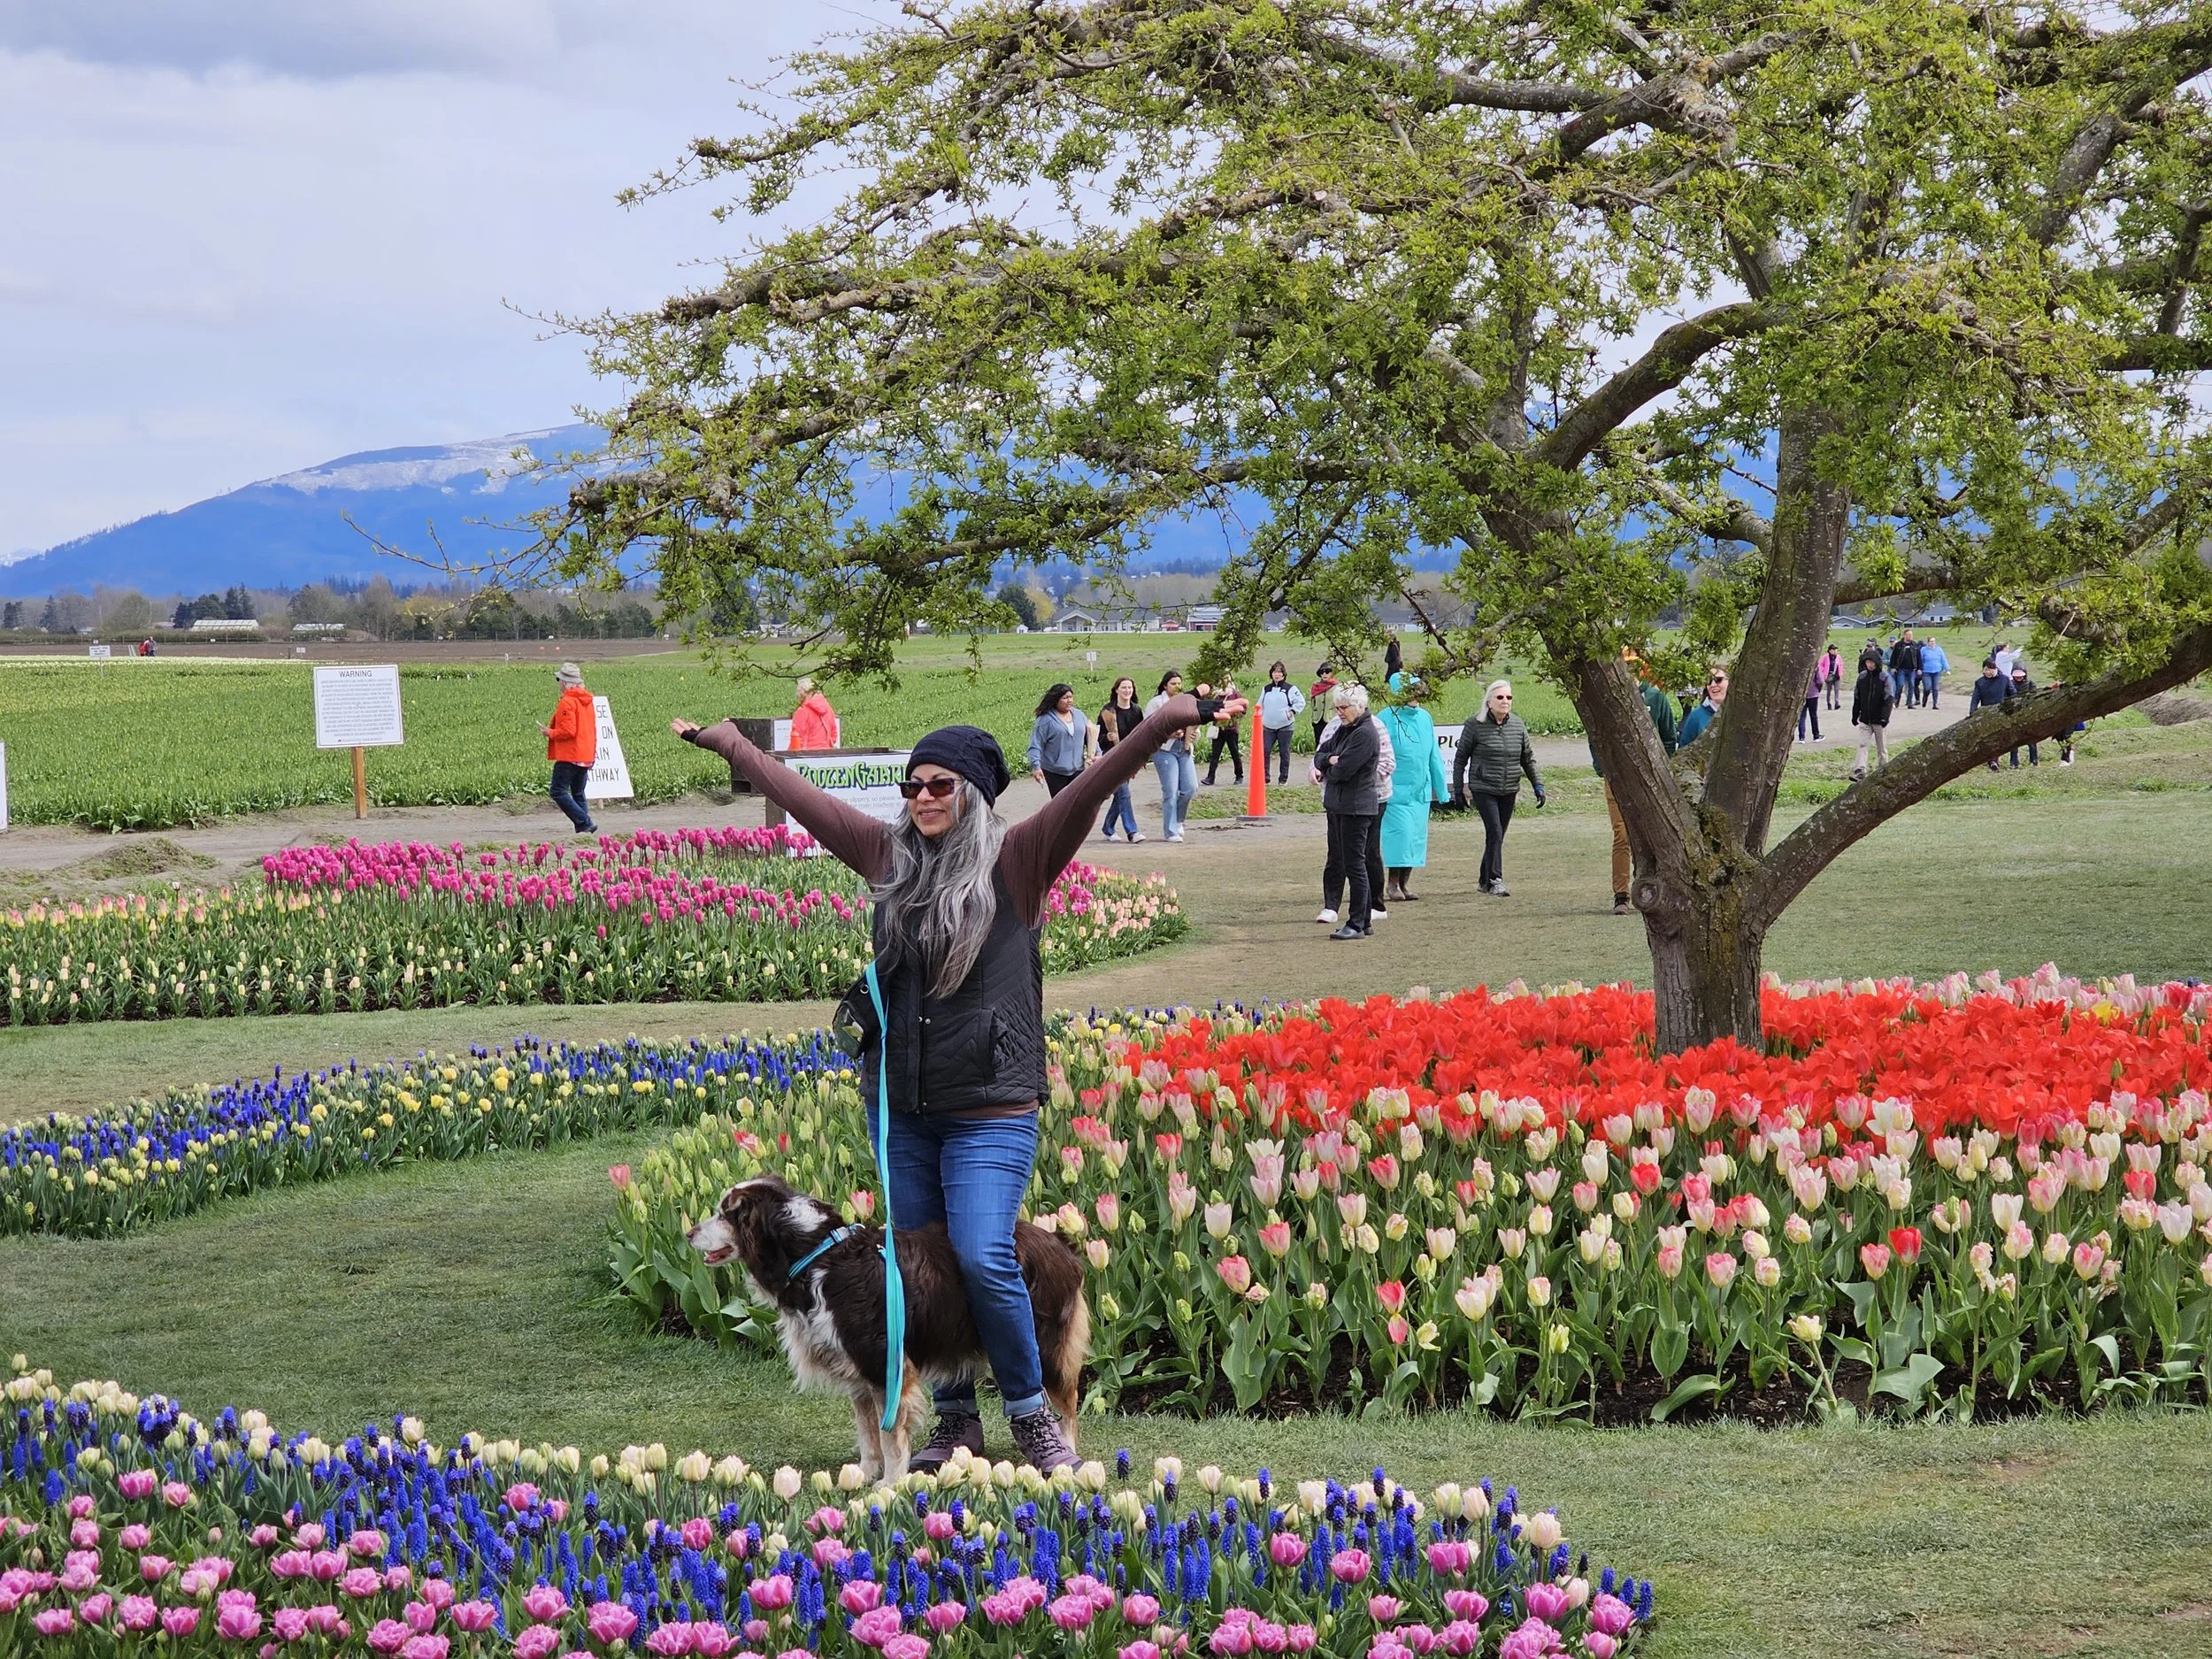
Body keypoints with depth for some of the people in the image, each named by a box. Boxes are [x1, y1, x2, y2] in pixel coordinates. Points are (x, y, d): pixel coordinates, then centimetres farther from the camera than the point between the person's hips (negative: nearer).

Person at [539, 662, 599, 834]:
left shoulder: (567, 702, -14)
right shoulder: (587, 701, 14)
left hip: (568, 756, -9)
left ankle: (585, 823, -15)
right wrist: (592, 754, 25)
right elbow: (592, 730, 19)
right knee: (578, 794, 14)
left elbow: (568, 731, -22)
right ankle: (584, 827, 6)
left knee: (558, 792, -7)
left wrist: (550, 733, -5)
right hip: (585, 756, 9)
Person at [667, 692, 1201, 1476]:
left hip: (990, 1109, -5)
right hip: (898, 1103, 5)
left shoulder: (1016, 860, -5)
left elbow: (1089, 790, -18)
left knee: (982, 1258, -15)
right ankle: (954, 1420, 23)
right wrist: (730, 744, 27)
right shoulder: (891, 854, 8)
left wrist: (1157, 727, -31)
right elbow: (801, 797, 18)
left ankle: (1033, 1415, 3)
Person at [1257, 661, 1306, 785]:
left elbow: (1301, 702, -1)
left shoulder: (1290, 689, 0)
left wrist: (1292, 711, -12)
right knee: (1264, 751, -8)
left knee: (1284, 753, 2)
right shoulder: (1266, 689, 14)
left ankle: (1283, 778, 10)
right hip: (1268, 727, 3)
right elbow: (1260, 706, 20)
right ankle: (1264, 776, -2)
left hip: (1285, 726, -3)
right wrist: (1260, 719, 12)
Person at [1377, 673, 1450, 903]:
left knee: (1416, 837, 7)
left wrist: (1442, 789, 16)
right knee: (1399, 833, -9)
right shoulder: (1386, 720, -9)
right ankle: (1392, 883, 2)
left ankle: (1405, 882, 16)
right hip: (1396, 790, -6)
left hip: (1421, 791, 6)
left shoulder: (1425, 718, 8)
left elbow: (1434, 757, 15)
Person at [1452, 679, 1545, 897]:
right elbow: (1461, 758, 1)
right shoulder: (1475, 724, -6)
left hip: (1509, 791, 4)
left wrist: (1538, 785, 9)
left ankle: (1484, 880, 21)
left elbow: (1528, 758, 14)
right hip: (1483, 789, -4)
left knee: (1497, 836, 9)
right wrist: (1458, 788, 2)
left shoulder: (1517, 724, 6)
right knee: (1495, 833, -15)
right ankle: (1494, 880, -12)